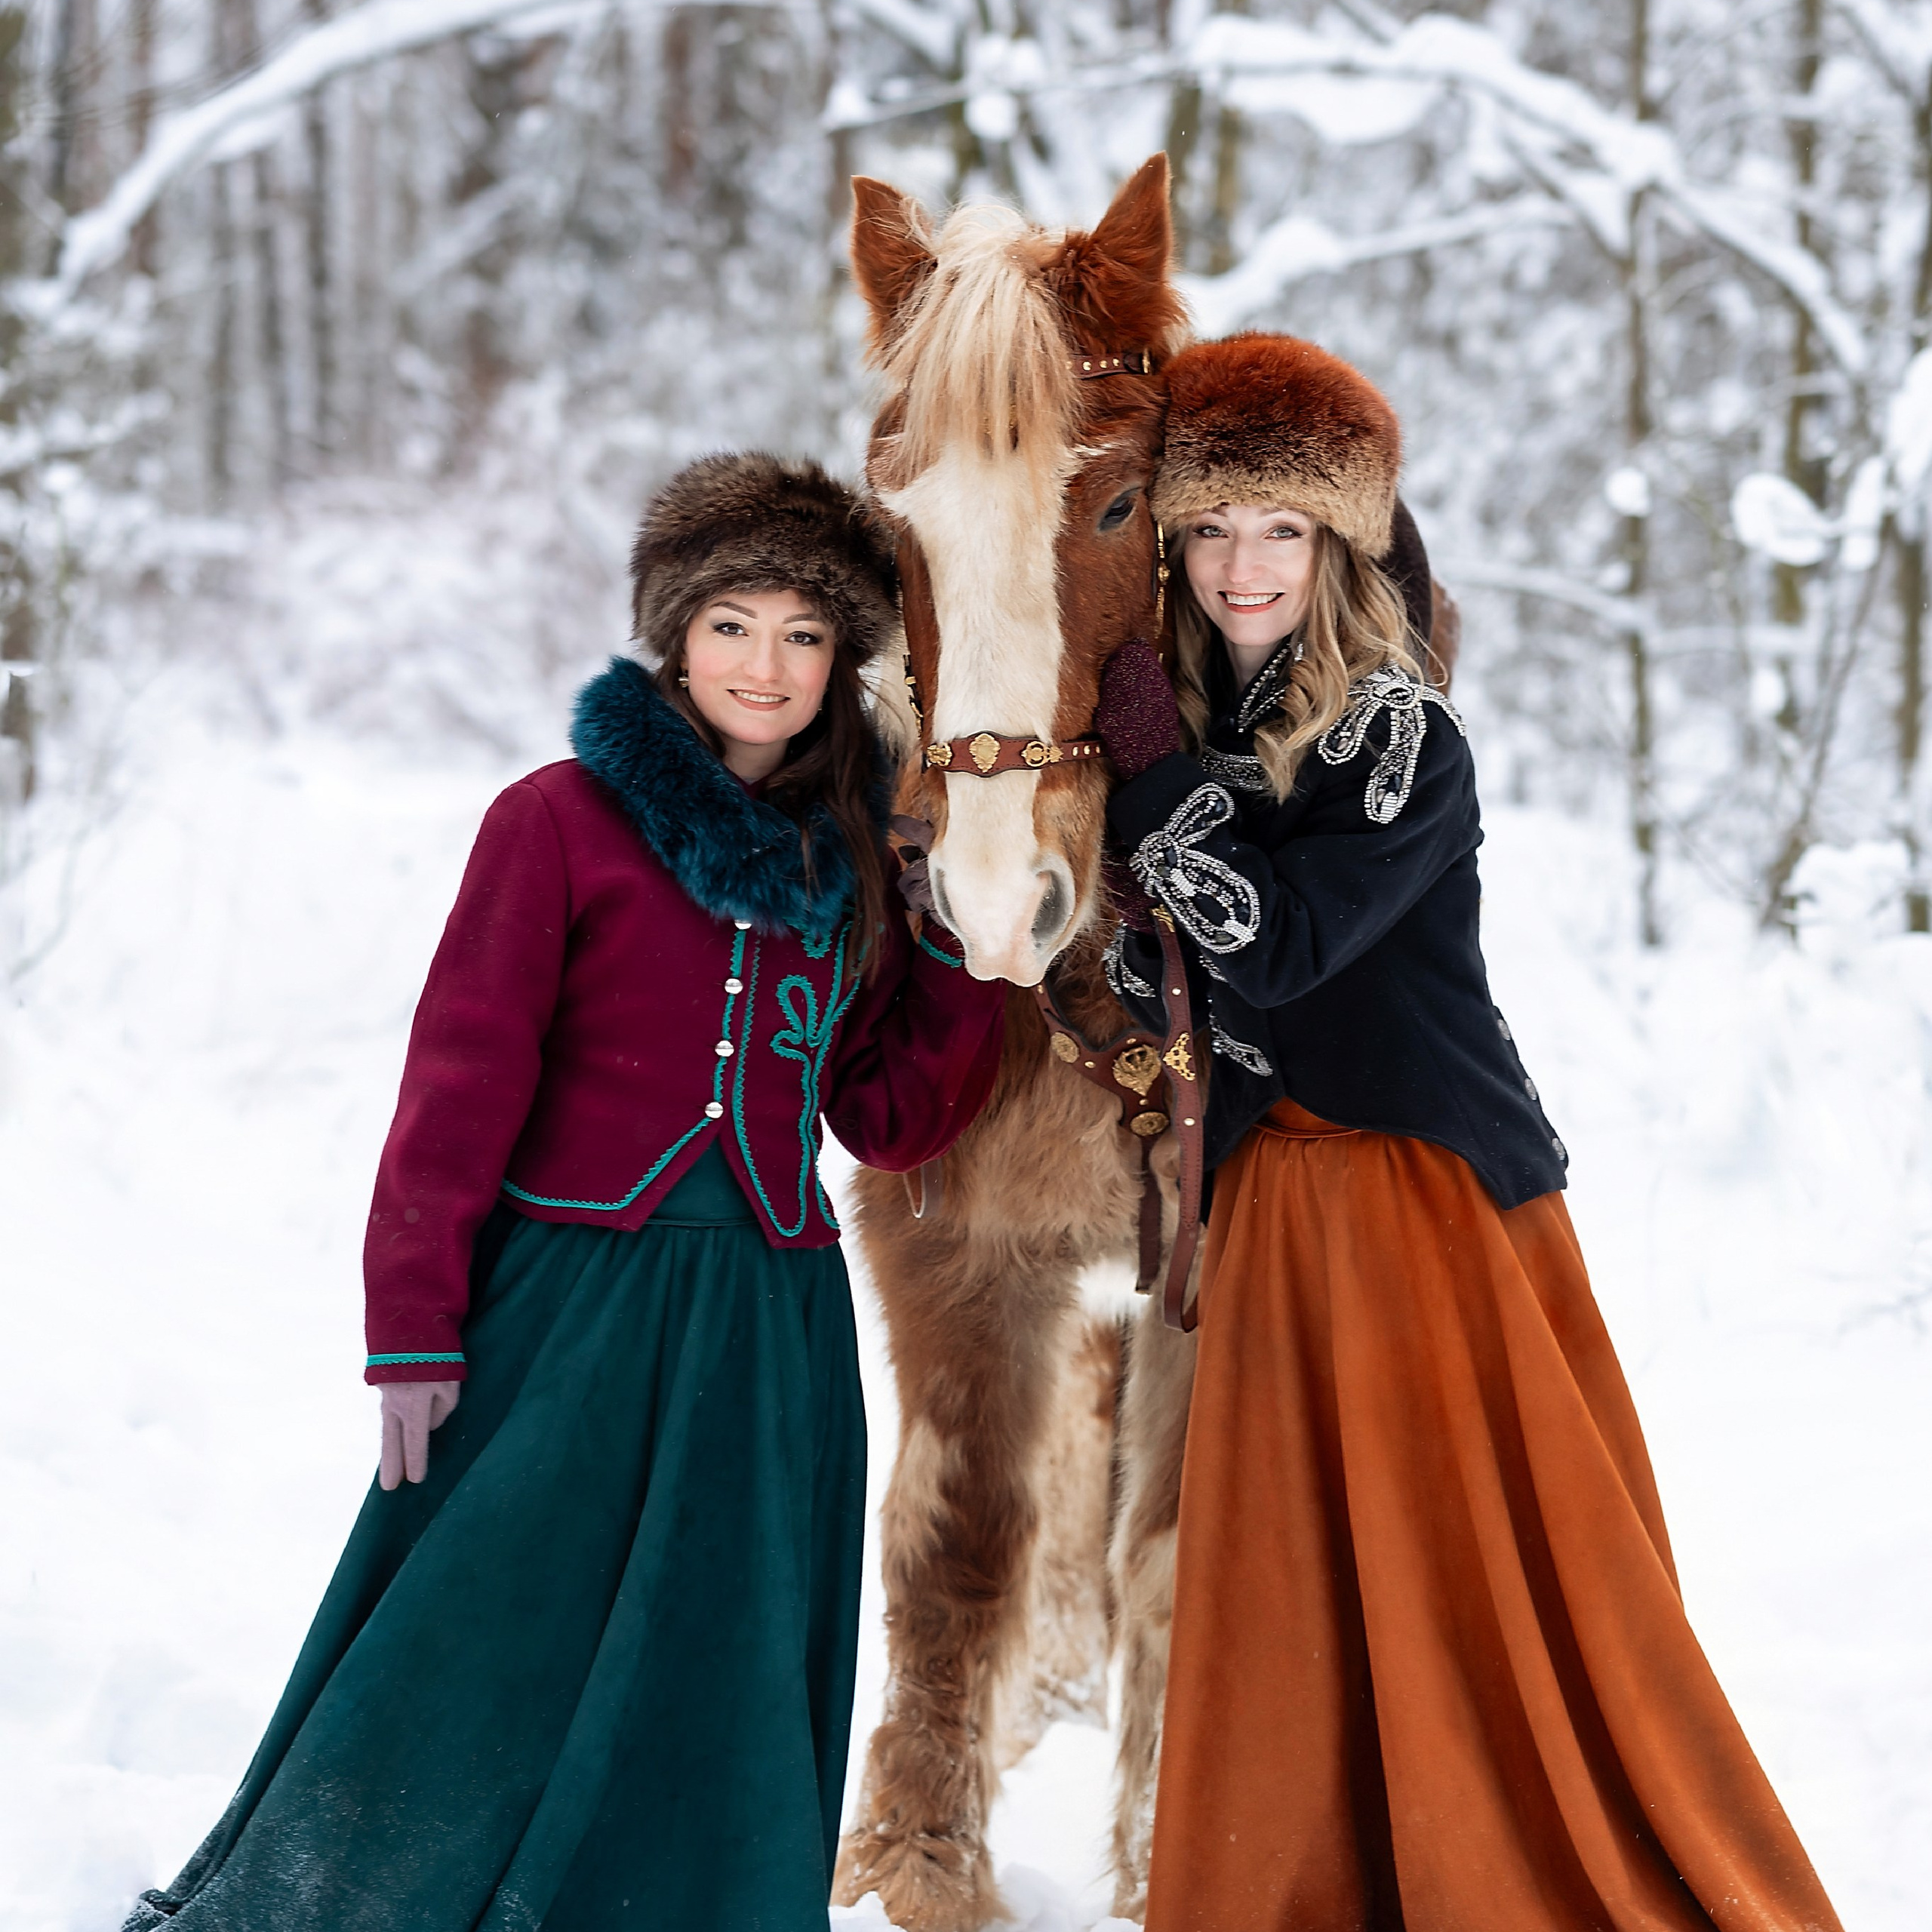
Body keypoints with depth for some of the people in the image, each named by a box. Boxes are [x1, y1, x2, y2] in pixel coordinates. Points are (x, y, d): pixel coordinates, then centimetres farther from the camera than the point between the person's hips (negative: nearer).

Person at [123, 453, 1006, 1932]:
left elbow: (890, 1122, 11)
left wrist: (972, 951, 0)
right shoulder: (562, 821, -3)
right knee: (467, 1676, -2)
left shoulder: (856, 866, 10)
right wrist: (414, 1327, -8)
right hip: (567, 1308, -4)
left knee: (714, 1718, 6)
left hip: (773, 1326, 4)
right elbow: (460, 1084, -5)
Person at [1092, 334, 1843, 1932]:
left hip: (1440, 1196, -6)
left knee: (1504, 1578, -4)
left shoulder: (1405, 742, -11)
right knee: (1275, 1589, 7)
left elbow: (1277, 940, -23)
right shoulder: (1195, 726, 9)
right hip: (1274, 1199, 6)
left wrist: (1154, 777, -15)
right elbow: (1170, 986, 13)